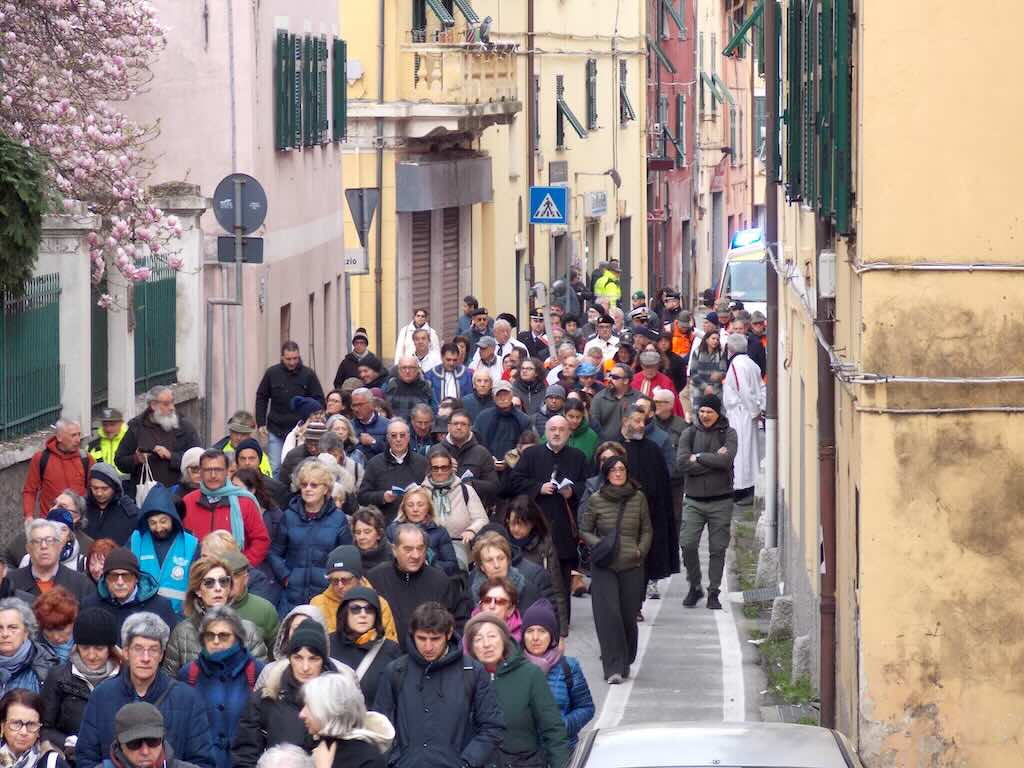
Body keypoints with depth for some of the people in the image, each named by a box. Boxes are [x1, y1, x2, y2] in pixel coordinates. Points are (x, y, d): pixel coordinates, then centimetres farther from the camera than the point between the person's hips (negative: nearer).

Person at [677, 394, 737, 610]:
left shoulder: (728, 434, 2)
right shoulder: (690, 434, 5)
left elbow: (727, 459, -15)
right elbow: (682, 462, -9)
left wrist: (699, 457, -9)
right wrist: (714, 460, -12)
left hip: (721, 501, -1)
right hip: (694, 500, 1)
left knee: (717, 549, 1)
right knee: (688, 545, -8)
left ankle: (714, 593, 10)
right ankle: (694, 587, 11)